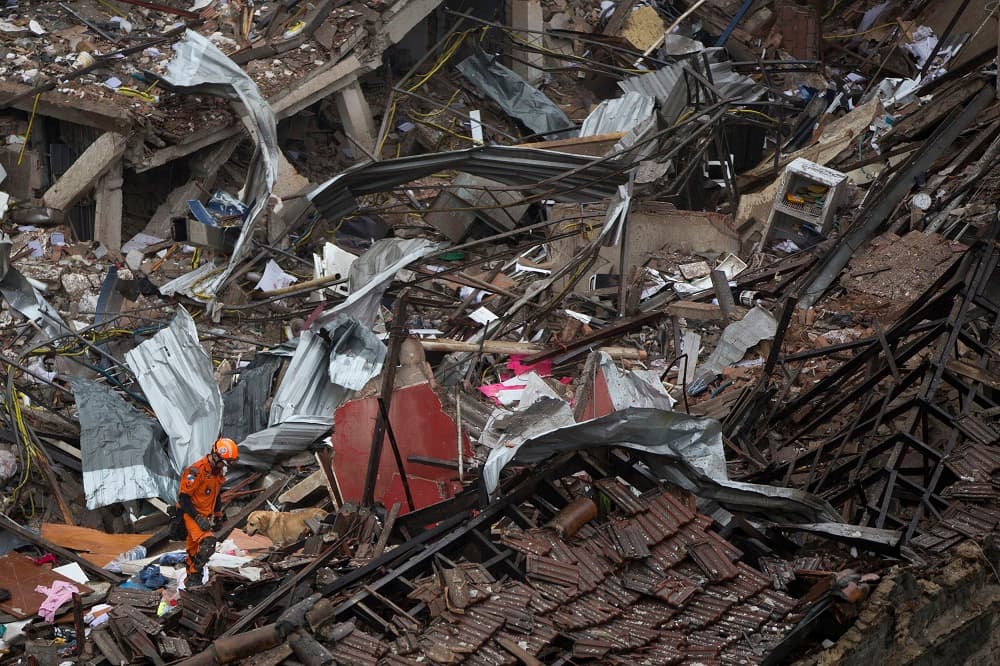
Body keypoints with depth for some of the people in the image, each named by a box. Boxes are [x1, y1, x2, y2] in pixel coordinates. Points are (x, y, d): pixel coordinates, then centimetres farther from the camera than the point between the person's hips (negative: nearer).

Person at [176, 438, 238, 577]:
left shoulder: (219, 471, 5)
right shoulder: (196, 471, -24)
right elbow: (184, 497, -23)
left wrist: (218, 514, 22)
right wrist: (198, 518, -25)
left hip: (205, 515, 8)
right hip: (191, 513, -8)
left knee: (195, 549, 17)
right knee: (208, 542, -26)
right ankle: (194, 575, -20)